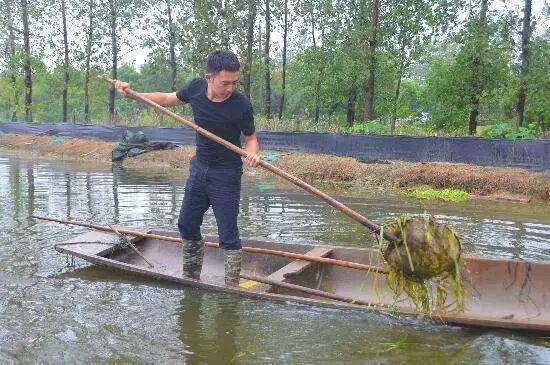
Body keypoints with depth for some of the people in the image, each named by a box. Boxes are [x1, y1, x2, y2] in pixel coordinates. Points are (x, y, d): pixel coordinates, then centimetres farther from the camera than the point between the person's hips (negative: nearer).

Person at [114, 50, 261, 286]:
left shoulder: (241, 106, -20)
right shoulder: (196, 87, -8)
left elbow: (251, 137, -5)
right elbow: (167, 99, 11)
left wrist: (252, 153, -28)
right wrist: (131, 94, 6)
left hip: (226, 175, -6)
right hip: (199, 167, 6)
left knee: (228, 235, -4)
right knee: (187, 224, 16)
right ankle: (191, 279, 36)